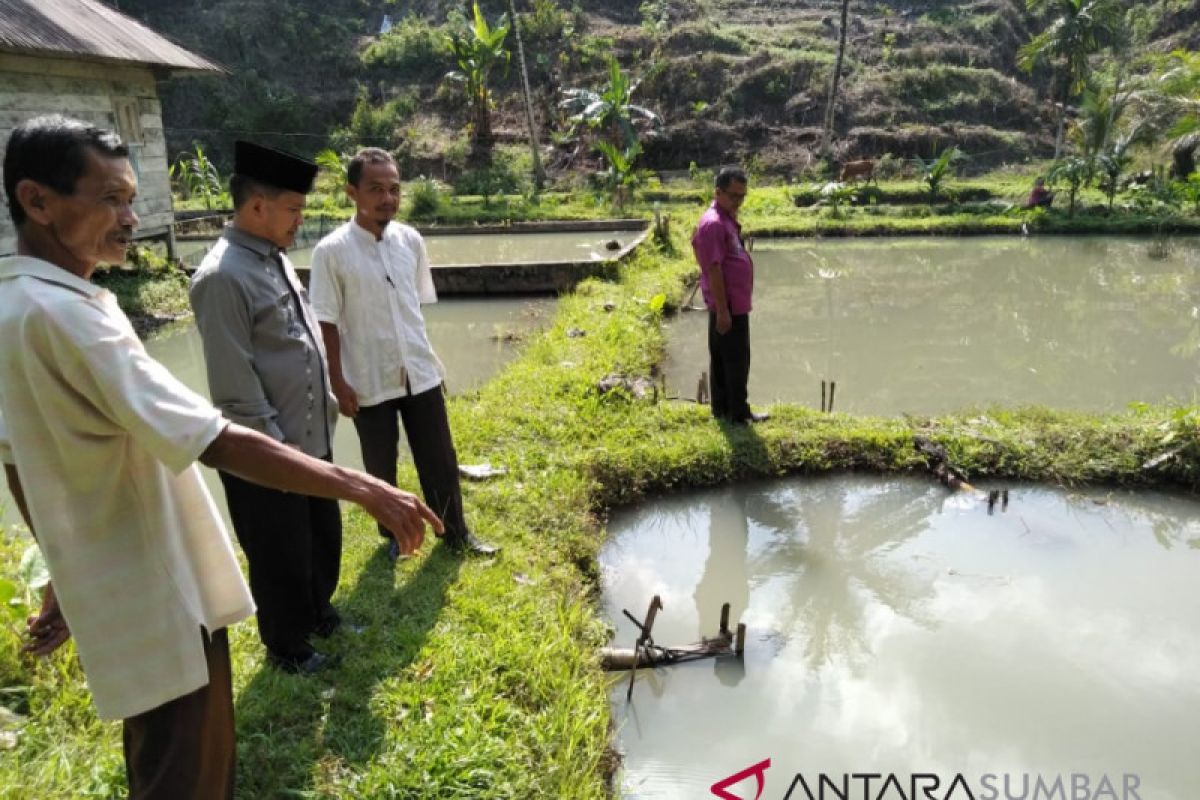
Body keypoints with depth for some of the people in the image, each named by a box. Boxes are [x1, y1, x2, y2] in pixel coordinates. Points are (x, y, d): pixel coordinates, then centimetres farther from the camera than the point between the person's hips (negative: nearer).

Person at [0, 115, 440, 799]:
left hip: (121, 586, 10)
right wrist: (364, 489, -29)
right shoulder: (62, 313, -26)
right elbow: (222, 445, -31)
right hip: (160, 600, -10)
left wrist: (68, 573, 21)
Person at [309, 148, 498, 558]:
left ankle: (456, 533, 30)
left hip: (420, 374, 3)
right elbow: (328, 323, -8)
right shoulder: (331, 251, -12)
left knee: (440, 460, 12)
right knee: (380, 467, 14)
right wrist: (338, 381, -9)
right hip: (369, 381, -3)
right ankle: (394, 534, 36)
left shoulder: (411, 240, -1)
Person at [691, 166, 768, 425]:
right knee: (736, 359, -2)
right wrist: (722, 309, -23)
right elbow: (713, 269, -22)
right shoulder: (714, 223, -19)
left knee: (723, 358, 14)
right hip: (728, 306, -10)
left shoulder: (727, 220, 14)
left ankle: (722, 408, 23)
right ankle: (738, 413, 7)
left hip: (735, 304, 10)